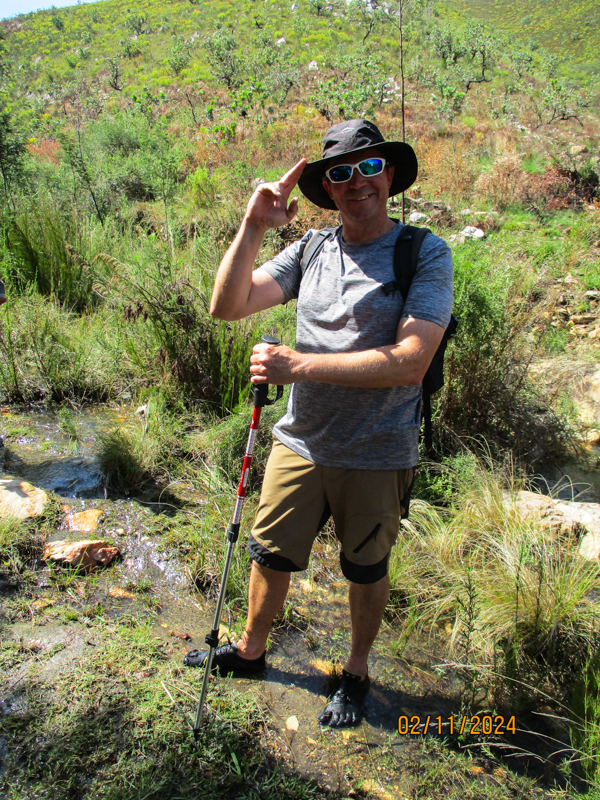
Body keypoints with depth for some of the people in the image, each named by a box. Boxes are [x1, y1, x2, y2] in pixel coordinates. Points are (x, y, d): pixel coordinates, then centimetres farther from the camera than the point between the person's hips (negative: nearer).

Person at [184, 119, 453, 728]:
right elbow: (226, 306, -5)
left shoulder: (425, 254, -11)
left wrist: (298, 364, -26)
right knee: (270, 554, 18)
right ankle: (250, 651, 46)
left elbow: (410, 360, -24)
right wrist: (252, 227, -17)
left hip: (376, 456, -3)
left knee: (366, 570, 17)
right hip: (299, 443, 4)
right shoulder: (309, 249, 1)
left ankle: (356, 672, 44)